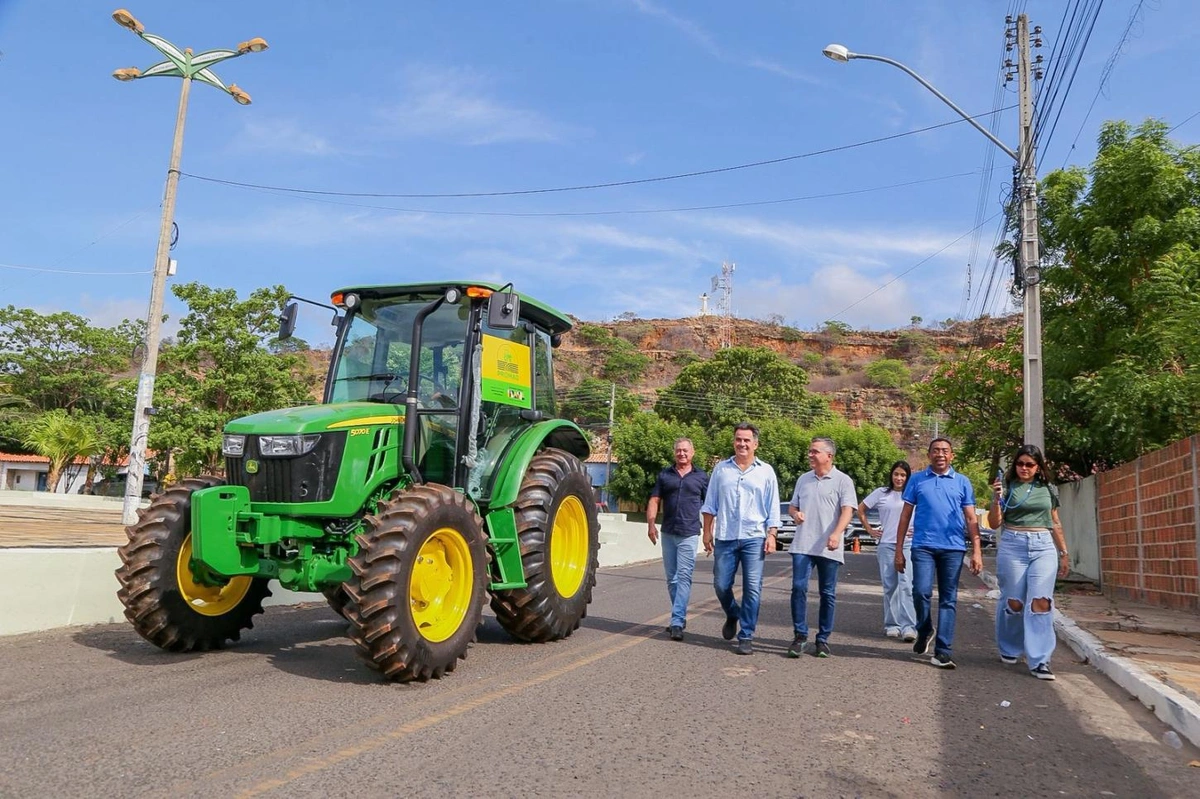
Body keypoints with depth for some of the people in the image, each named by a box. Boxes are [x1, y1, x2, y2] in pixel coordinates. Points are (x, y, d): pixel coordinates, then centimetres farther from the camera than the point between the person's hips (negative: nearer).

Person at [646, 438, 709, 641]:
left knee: (684, 577, -11)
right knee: (671, 578, 10)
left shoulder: (701, 476, 6)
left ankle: (677, 622, -12)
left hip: (689, 534, -3)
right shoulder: (665, 475, 10)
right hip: (668, 533, 3)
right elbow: (654, 501, 7)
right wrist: (651, 524, -6)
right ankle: (681, 617, 24)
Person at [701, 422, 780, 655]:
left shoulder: (766, 471, 5)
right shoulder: (721, 469, 8)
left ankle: (746, 636, 7)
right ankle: (732, 616, 35)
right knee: (721, 585, 5)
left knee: (752, 588, -3)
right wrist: (707, 532, 5)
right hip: (725, 537, 2)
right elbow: (710, 504, 10)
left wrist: (771, 535, -2)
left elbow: (773, 508, 6)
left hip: (754, 538, -1)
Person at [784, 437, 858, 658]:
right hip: (802, 545, 3)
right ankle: (800, 635, 6)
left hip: (829, 548, -3)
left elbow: (847, 510, -11)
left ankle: (823, 639, 15)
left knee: (828, 594, 5)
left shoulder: (842, 480, 0)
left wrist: (836, 534, -27)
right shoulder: (803, 479, 15)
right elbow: (792, 506, 23)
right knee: (798, 588, -5)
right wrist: (795, 513, -2)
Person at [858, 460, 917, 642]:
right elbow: (861, 509, 14)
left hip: (908, 545, -2)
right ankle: (891, 625, 16)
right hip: (886, 545, 2)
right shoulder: (881, 493, 6)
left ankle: (909, 627, -12)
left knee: (906, 585, -12)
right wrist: (870, 530, 9)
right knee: (889, 587, 7)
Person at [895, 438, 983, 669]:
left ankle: (943, 651, 7)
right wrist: (899, 550, 4)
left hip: (953, 548, 1)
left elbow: (971, 519, 8)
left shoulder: (962, 482, 9)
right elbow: (905, 516, 8)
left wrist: (976, 551, -1)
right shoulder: (917, 480, 8)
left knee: (948, 600, 3)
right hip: (923, 546, -1)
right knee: (921, 592, -12)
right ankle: (924, 631, 16)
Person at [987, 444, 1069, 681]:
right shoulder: (1008, 487, 3)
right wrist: (996, 499, -14)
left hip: (1044, 547, 2)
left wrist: (1064, 552, 17)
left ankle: (1039, 660, -8)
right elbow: (995, 524, 1)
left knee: (1041, 601, -10)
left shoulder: (1047, 489, 13)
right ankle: (1009, 648, 26)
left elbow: (1055, 524, 20)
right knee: (1013, 601, 2)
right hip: (1013, 546, -2)